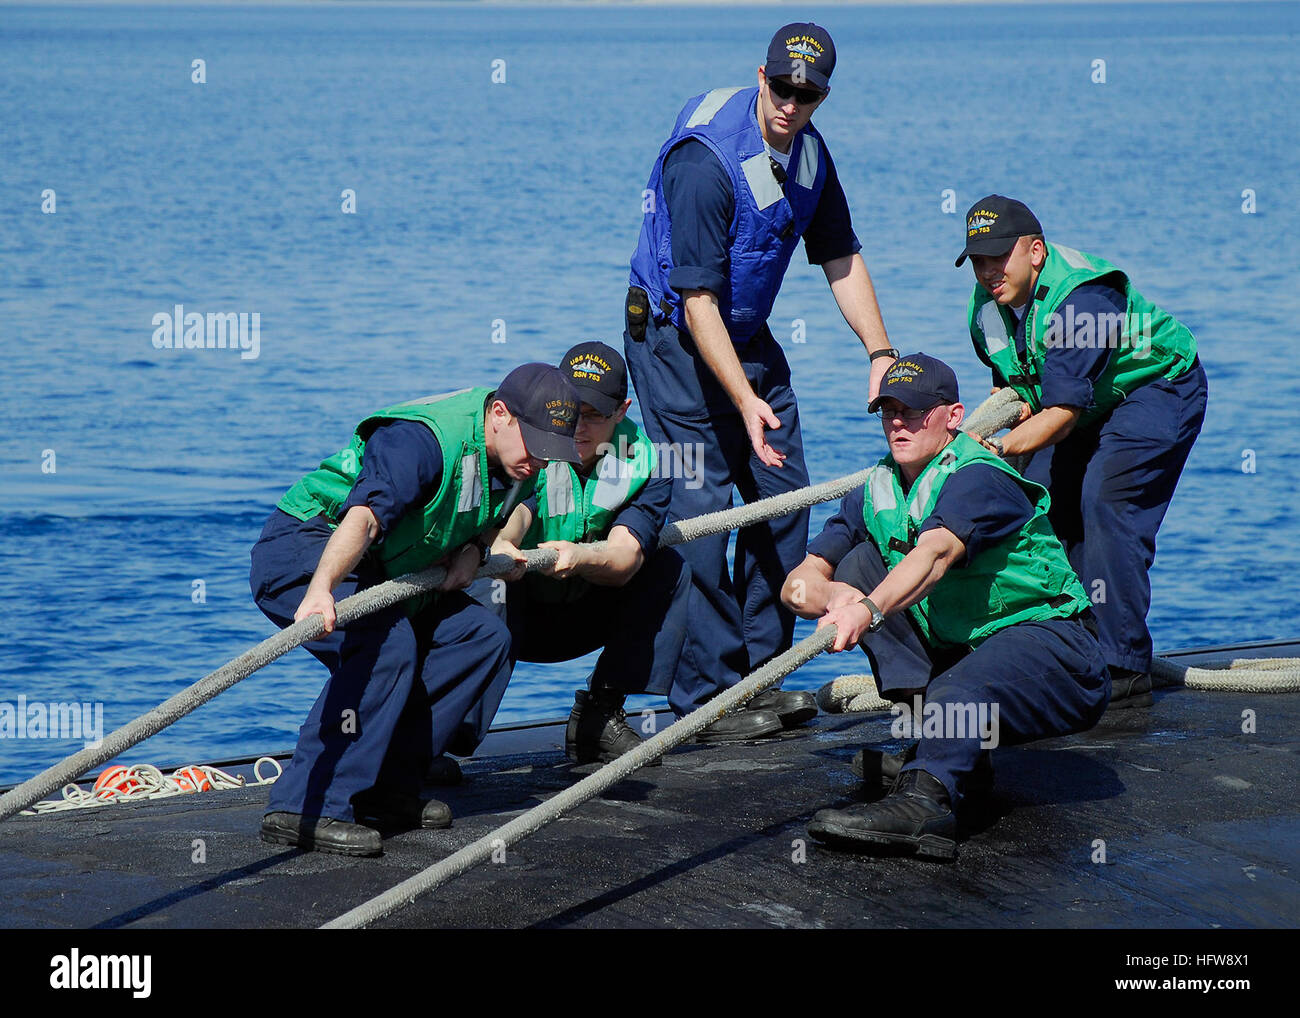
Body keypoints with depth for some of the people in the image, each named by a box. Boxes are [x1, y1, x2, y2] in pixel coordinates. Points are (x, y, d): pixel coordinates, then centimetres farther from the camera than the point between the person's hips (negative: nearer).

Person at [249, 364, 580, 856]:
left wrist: (473, 549, -4)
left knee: (483, 636, 1)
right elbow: (364, 516, -45)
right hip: (299, 553, -10)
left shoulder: (513, 460, -1)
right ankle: (303, 808, -31)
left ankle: (384, 784, 1)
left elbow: (493, 519, 20)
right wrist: (320, 589, -62)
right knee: (386, 645, -32)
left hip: (381, 573, 10)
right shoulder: (423, 439, -30)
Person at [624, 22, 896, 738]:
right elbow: (697, 301, -28)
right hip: (672, 337, -8)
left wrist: (881, 351, 1)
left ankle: (760, 673, 12)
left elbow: (840, 258, 11)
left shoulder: (808, 152, -2)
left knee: (784, 495, 4)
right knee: (703, 503, -13)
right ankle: (708, 693, -9)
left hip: (748, 337, 8)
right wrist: (744, 399, -34)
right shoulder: (706, 160, -27)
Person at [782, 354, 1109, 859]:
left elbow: (936, 554, -39)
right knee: (858, 563, -3)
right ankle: (935, 739, -14)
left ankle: (926, 799, -68)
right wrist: (834, 597, -28)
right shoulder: (877, 490, 4)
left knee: (961, 690, -38)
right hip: (951, 648, 8)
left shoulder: (977, 476, -18)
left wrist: (870, 609, -57)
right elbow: (798, 584, -2)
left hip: (1049, 640, -8)